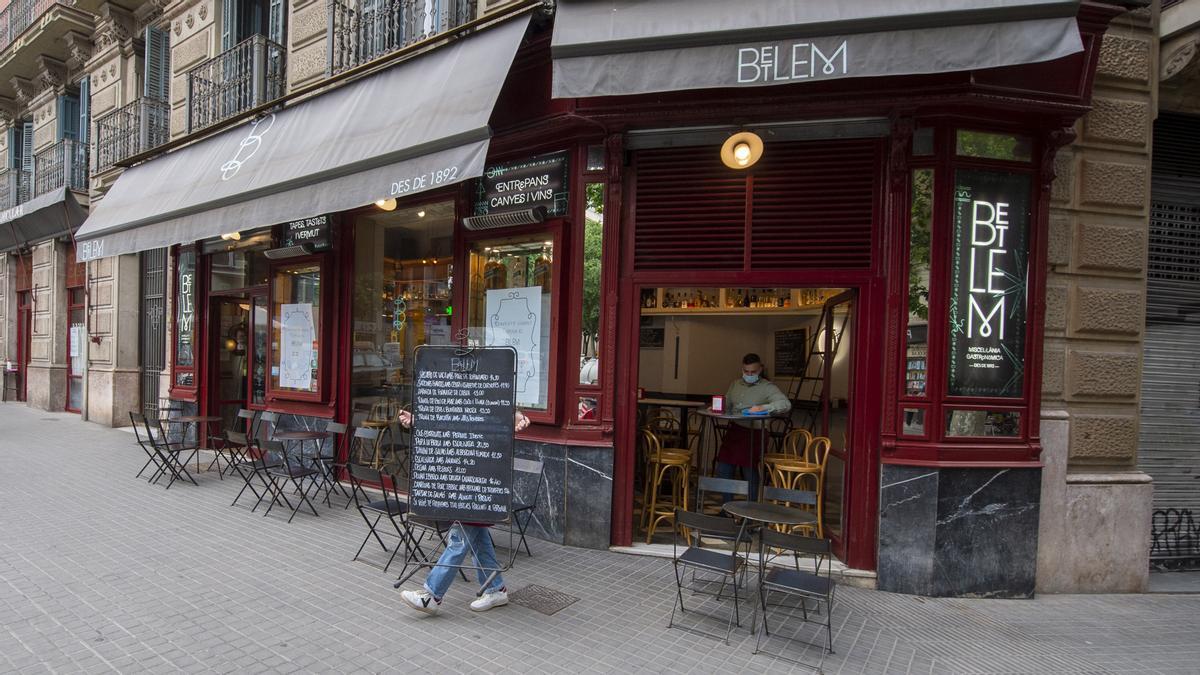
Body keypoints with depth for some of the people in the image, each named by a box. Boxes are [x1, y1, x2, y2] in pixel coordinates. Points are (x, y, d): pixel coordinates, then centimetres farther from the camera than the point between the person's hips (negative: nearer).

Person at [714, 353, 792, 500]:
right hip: (734, 430, 6)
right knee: (723, 470, 7)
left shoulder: (767, 387, -5)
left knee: (750, 472, -1)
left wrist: (763, 408, -31)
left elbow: (786, 404, -19)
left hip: (754, 433, -6)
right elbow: (727, 404, 25)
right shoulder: (736, 384, 15)